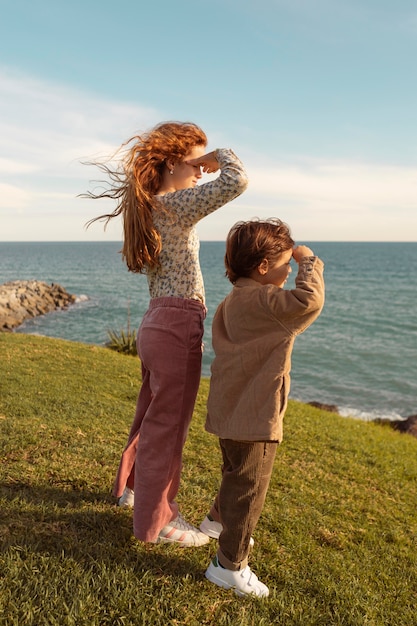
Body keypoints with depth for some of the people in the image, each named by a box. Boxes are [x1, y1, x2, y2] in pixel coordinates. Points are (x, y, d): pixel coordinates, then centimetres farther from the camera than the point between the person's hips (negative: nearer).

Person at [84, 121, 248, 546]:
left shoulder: (147, 206, 11)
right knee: (167, 425, 3)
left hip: (156, 321, 10)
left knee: (150, 415, 24)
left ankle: (131, 488, 44)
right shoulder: (174, 205, -17)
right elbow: (236, 181, -29)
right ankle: (156, 522, 20)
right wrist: (220, 154, -6)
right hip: (178, 325, -10)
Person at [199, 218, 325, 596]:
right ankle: (230, 565, 17)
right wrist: (310, 262, -18)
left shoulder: (232, 301, 10)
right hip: (252, 416, -10)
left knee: (236, 475, 30)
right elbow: (310, 301, -35)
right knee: (249, 487, 3)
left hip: (230, 408, 11)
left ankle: (218, 521, 52)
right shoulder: (262, 302, -22)